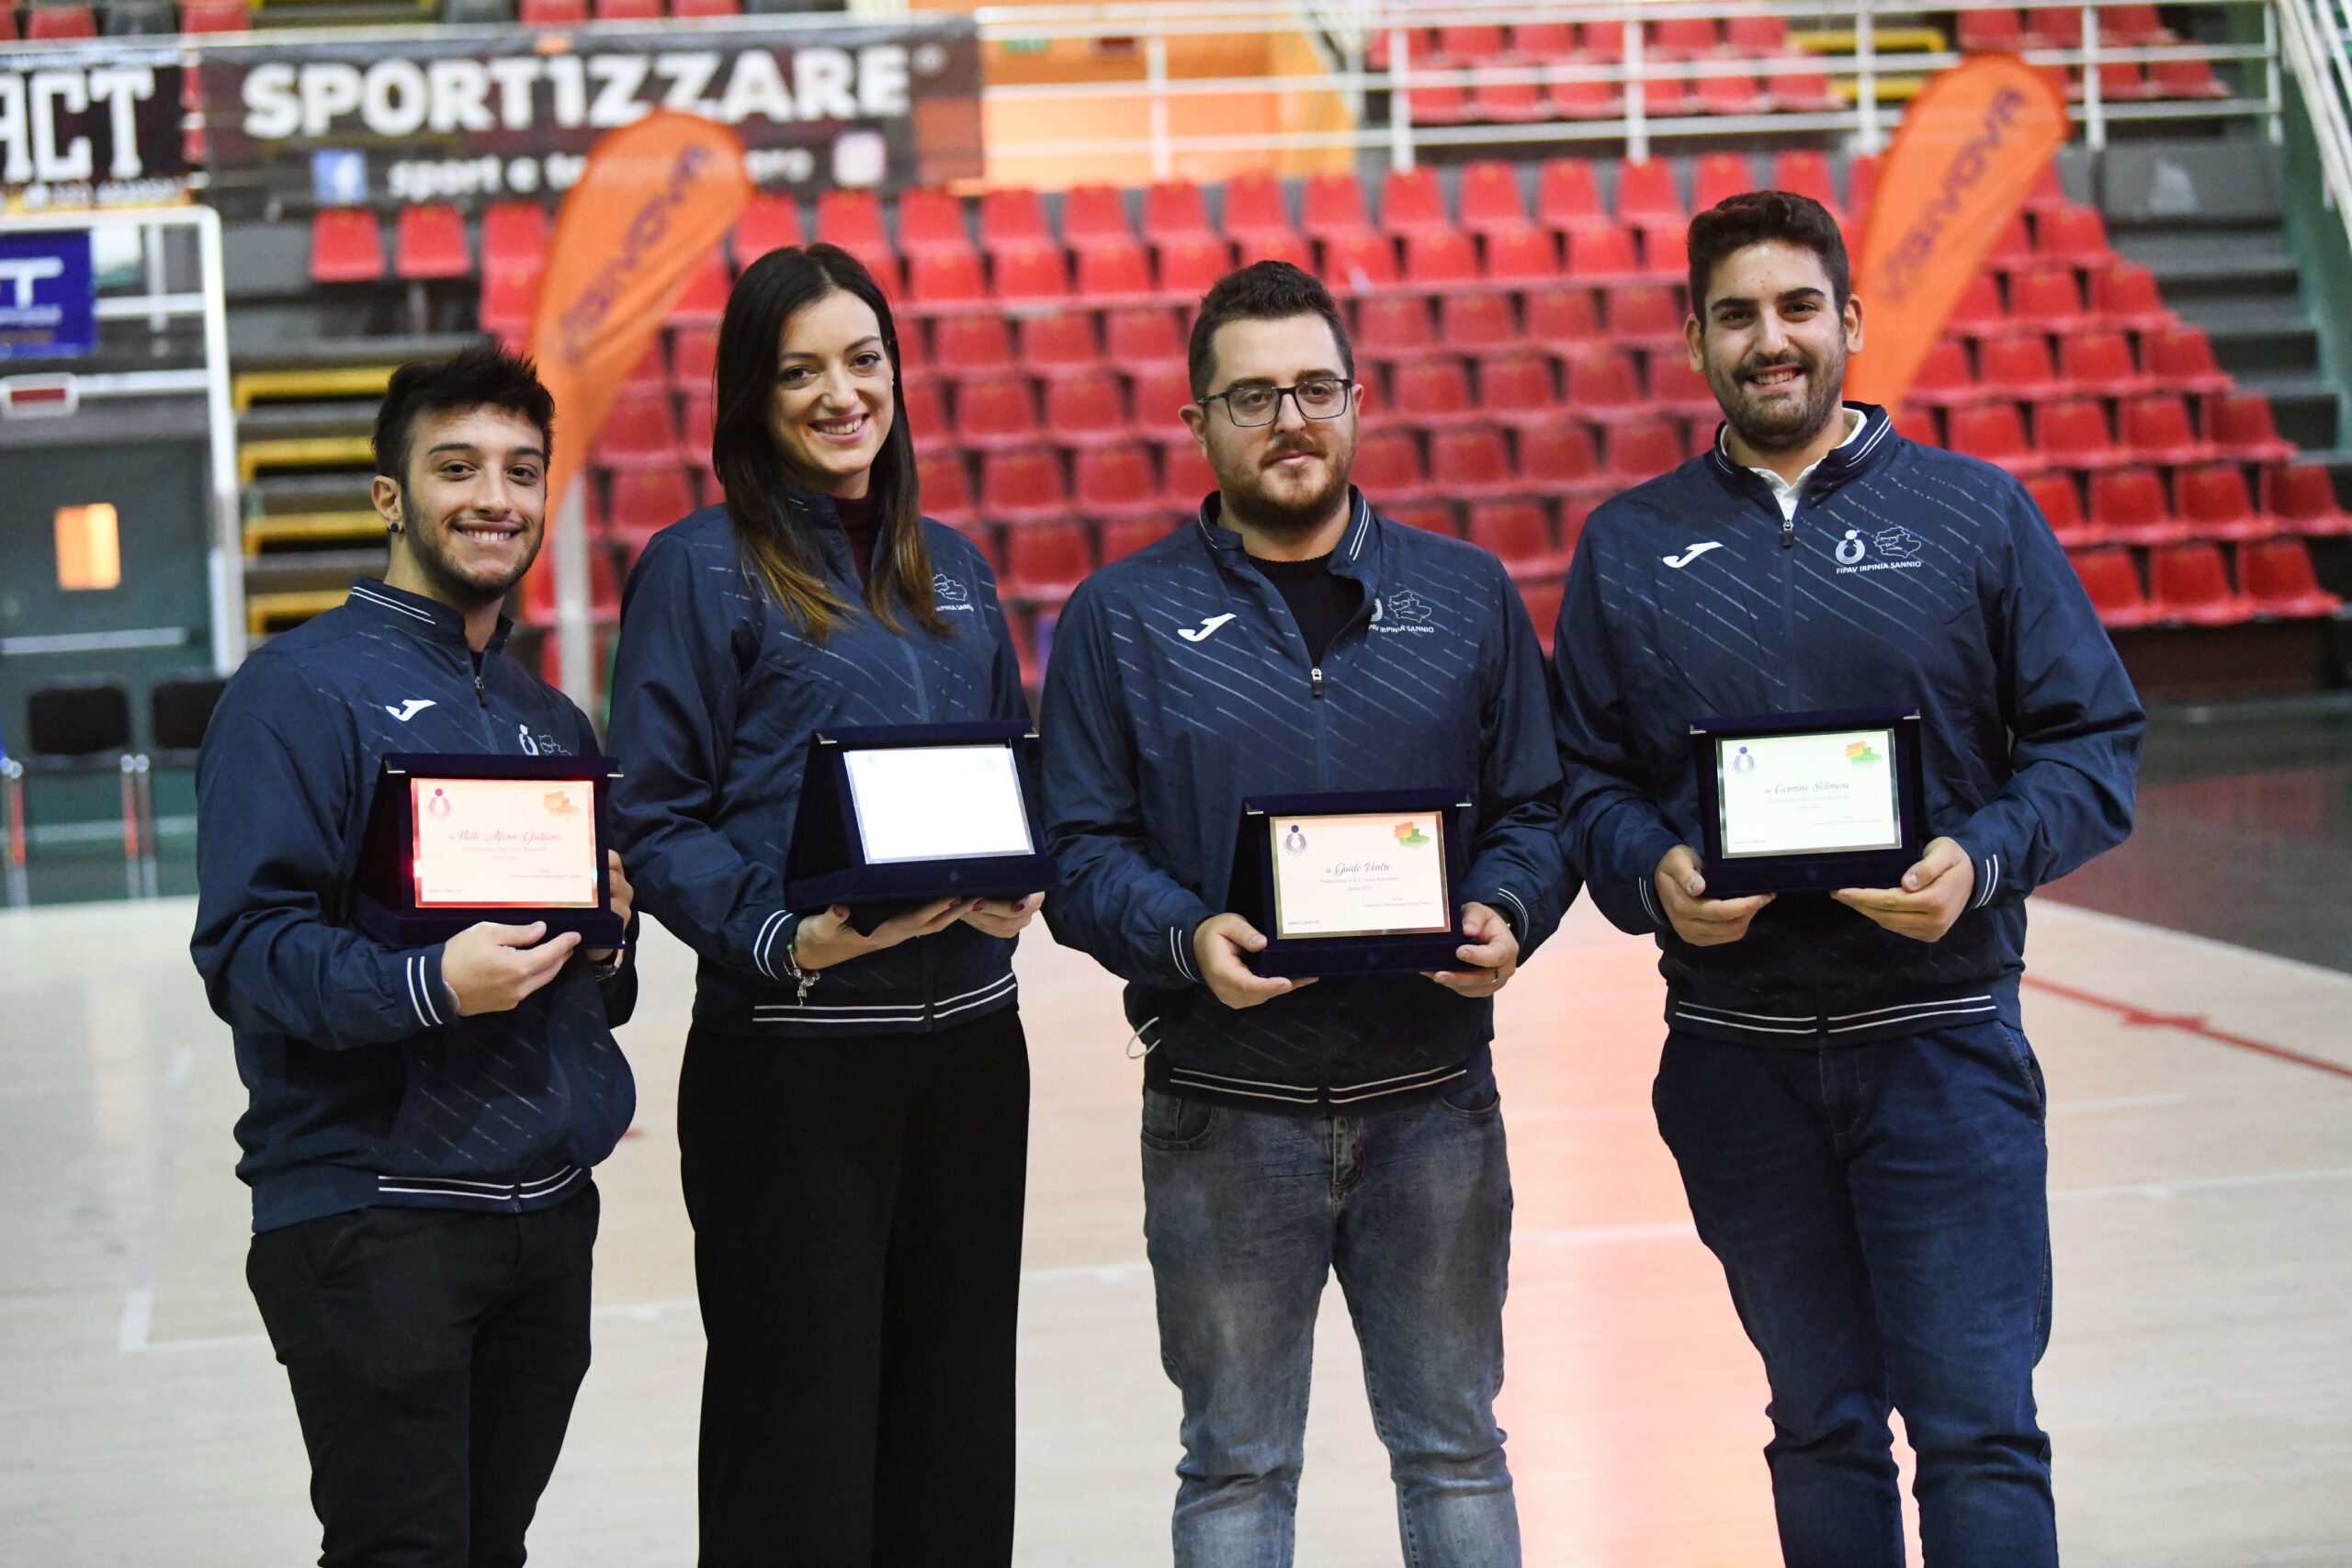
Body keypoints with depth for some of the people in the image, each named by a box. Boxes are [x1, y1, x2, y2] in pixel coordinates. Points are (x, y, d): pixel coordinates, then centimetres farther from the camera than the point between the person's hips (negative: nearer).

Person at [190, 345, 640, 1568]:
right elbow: (246, 948, -15)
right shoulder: (301, 689, -6)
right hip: (372, 1219, -7)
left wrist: (602, 945, 1)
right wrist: (425, 987, -30)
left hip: (547, 1210, 7)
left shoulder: (551, 721, 18)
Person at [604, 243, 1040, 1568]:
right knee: (802, 1416, 2)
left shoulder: (951, 567, 13)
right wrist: (784, 939, -22)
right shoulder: (702, 569, -5)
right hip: (790, 1051, -5)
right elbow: (656, 819, -9)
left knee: (957, 1414, 13)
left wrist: (1022, 888, -3)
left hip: (971, 1036, 6)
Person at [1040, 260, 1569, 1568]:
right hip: (1223, 1116, -1)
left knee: (1455, 1446, 11)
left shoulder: (1467, 596, 8)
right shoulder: (1124, 618, 1)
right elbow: (1081, 854, -3)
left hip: (1434, 1103, 2)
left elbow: (1535, 808, 8)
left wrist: (1506, 917, -12)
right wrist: (1186, 940, -21)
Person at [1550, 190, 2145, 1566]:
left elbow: (2095, 744, 1)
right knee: (1822, 1427, 13)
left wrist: (1982, 863, -16)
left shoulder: (1977, 512, 2)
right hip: (1737, 1056, 2)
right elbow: (1581, 779, 7)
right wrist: (1650, 874, -13)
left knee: (1979, 1426, -6)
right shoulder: (1629, 546, 8)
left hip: (1943, 1043, -2)